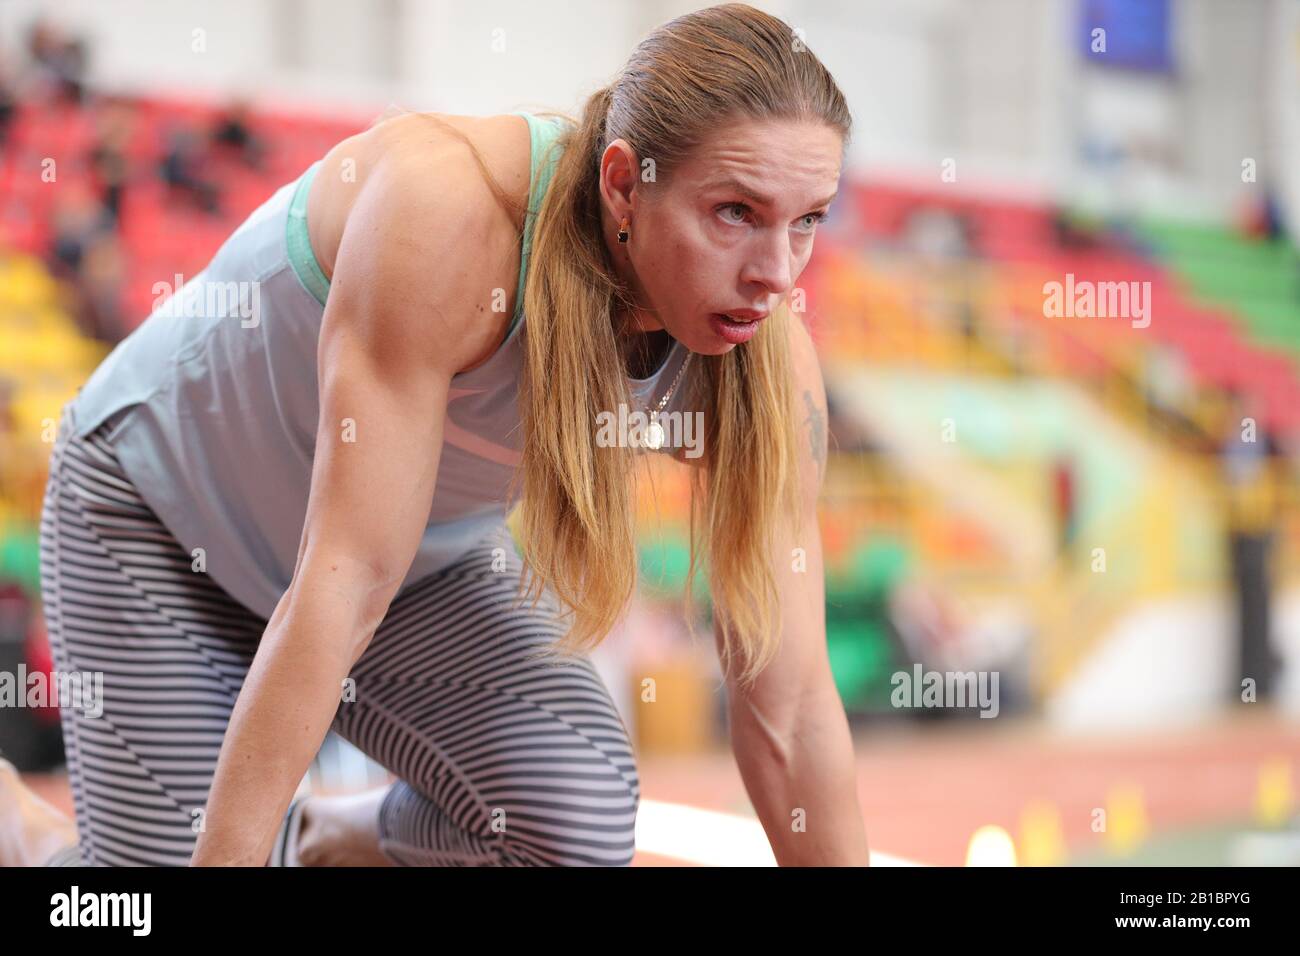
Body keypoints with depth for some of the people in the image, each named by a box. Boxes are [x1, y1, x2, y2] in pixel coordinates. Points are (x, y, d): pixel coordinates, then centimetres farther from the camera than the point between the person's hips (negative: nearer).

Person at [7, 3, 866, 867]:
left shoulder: (764, 361, -22)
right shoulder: (443, 209, -37)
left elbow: (791, 707, -17)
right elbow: (346, 581, -38)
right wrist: (226, 857, -37)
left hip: (429, 553, 4)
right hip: (165, 495, -4)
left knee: (583, 812, -22)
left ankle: (317, 842, 9)